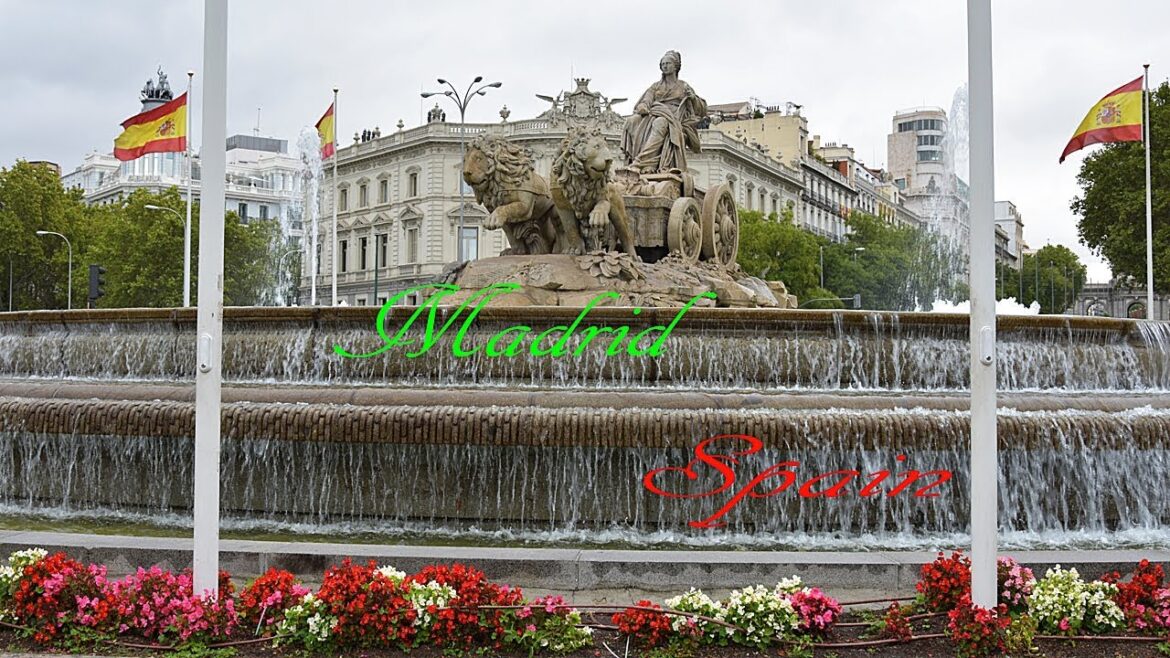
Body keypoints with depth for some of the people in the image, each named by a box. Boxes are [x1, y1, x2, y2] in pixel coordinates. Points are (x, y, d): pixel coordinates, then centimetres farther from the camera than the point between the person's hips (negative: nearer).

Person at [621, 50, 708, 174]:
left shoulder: (683, 87, 21)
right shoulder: (656, 86, 28)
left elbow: (702, 110, 18)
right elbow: (646, 100, 12)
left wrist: (693, 97, -2)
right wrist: (643, 107, -12)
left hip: (673, 118, -3)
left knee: (660, 123, -40)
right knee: (632, 121, -30)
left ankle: (639, 162, -52)